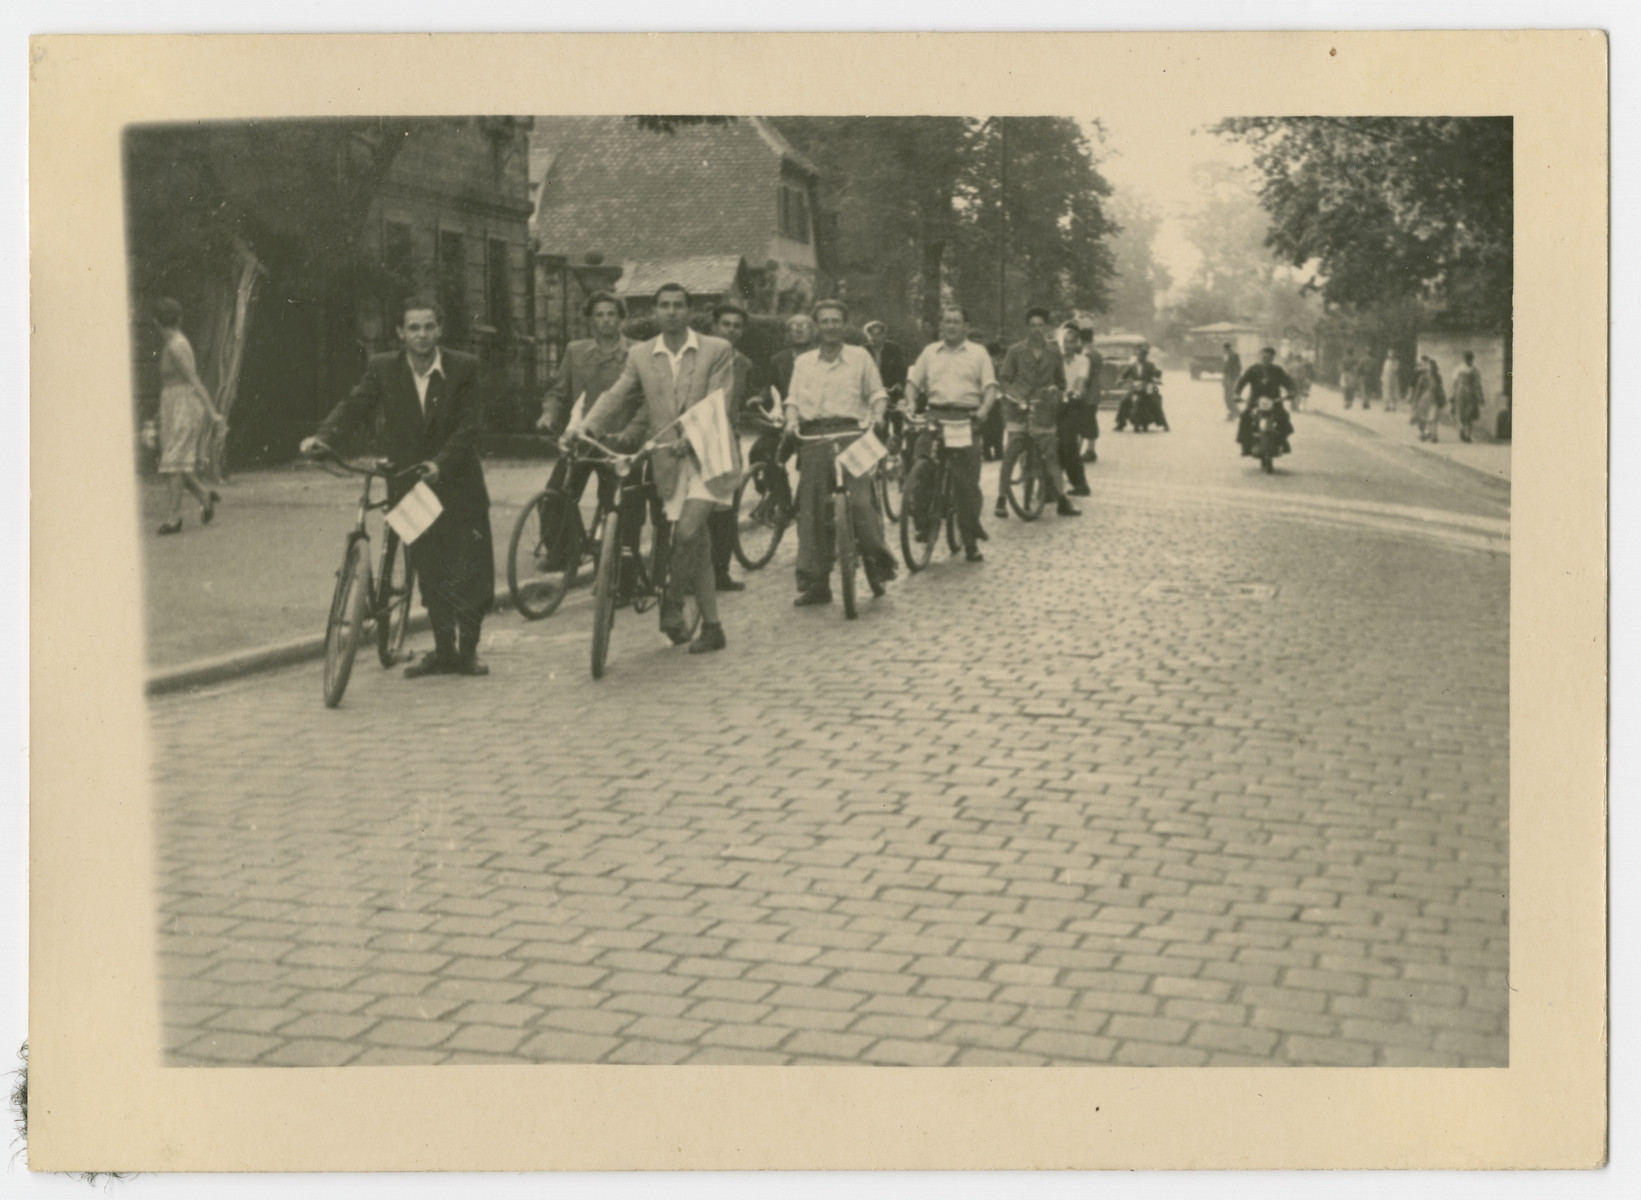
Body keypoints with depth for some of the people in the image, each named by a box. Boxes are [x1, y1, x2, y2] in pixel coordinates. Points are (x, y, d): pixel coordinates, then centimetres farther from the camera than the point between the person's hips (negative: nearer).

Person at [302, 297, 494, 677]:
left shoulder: (464, 368, -5)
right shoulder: (382, 368, 1)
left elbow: (470, 426, -10)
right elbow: (355, 404, -8)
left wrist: (441, 463, -24)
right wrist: (324, 436, -26)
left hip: (457, 485, -2)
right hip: (409, 486, 2)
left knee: (473, 572, -1)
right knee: (430, 574, 8)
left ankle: (467, 648, 18)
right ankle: (444, 650, 21)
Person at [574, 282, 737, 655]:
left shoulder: (717, 350, -1)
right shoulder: (640, 355, 9)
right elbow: (616, 396, 0)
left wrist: (689, 438, -24)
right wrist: (586, 425, -18)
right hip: (669, 461, 3)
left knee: (687, 533, -19)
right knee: (696, 543, 7)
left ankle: (672, 606, 2)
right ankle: (712, 627, 15)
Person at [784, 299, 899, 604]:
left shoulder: (860, 357, 11)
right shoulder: (803, 362, 17)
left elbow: (877, 393, 13)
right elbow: (793, 399, 17)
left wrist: (876, 416, -7)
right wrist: (792, 421, -3)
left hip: (852, 433, -2)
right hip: (814, 438, 2)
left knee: (859, 499, -18)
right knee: (811, 509, -2)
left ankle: (878, 566, -1)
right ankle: (815, 584, 4)